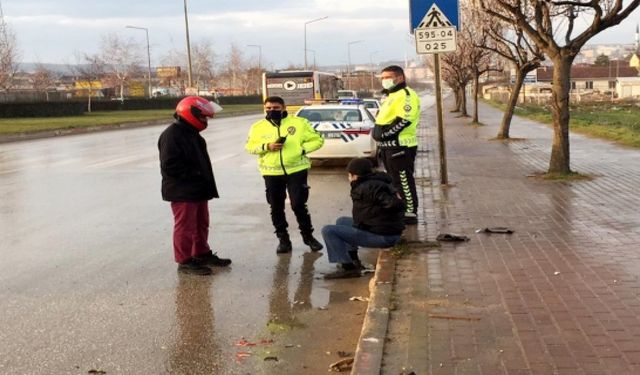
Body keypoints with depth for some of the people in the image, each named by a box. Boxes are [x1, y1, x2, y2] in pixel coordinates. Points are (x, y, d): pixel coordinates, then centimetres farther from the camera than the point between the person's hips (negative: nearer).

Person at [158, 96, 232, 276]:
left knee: (201, 225, 19)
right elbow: (170, 165, -24)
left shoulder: (192, 133, 15)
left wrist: (205, 183, 14)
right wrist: (194, 174, -21)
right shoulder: (172, 135, -17)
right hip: (182, 192, -10)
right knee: (185, 227, -2)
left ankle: (202, 254, 32)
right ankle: (185, 261, 7)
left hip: (198, 190, 10)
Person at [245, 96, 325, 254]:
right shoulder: (258, 127, 5)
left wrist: (302, 149, -13)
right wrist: (266, 147, -12)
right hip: (271, 173, 3)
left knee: (298, 205, -4)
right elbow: (250, 146, 5)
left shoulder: (299, 122, -1)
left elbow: (317, 140, 2)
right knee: (276, 208, 8)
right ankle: (283, 239, 22)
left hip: (296, 170, -3)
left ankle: (308, 236, 15)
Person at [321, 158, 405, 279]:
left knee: (328, 231, -10)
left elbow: (397, 205, -29)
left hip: (381, 236, -10)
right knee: (342, 221, 27)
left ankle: (349, 268, -11)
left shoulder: (368, 187, -19)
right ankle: (353, 260, 20)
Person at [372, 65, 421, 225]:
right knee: (395, 181, 17)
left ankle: (410, 213, 0)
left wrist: (384, 134, -21)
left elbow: (404, 120, -24)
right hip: (389, 146, 11)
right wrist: (378, 132, 9)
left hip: (400, 146, -11)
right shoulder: (390, 96, 21)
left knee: (404, 181, -6)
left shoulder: (405, 95, -12)